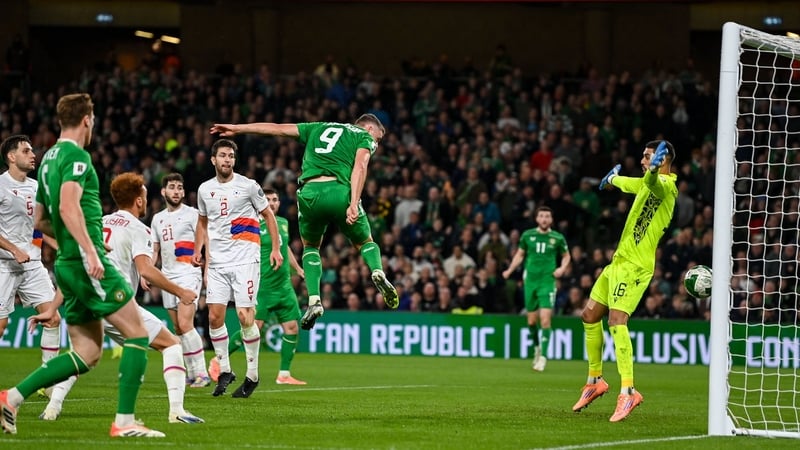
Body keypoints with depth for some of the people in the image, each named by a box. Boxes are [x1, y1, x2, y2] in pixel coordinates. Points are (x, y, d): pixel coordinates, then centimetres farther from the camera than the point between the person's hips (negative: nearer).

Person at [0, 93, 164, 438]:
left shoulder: (49, 159, 19)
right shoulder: (76, 156, -9)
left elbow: (39, 220, 26)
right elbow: (68, 207, -24)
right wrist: (90, 251, -29)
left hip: (68, 265, 9)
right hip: (86, 262, -9)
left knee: (87, 353, 11)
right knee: (137, 334, -4)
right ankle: (124, 422, -7)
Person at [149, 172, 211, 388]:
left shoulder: (192, 214, -2)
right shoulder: (157, 219, 16)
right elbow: (155, 250, 22)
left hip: (188, 274, -7)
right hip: (167, 277, 7)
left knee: (185, 324, -18)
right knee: (178, 329, 5)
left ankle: (202, 373, -16)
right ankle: (192, 373, 11)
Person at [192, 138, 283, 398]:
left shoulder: (247, 186, -2)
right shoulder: (205, 189, 10)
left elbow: (268, 215, 5)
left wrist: (276, 248, -2)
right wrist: (198, 249, 11)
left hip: (245, 260, -4)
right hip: (217, 262, 4)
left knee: (245, 318, -9)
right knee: (215, 317, -3)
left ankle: (252, 375, 3)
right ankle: (224, 371, 10)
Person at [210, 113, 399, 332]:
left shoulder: (318, 128, 30)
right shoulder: (365, 137, 17)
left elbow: (277, 128, 31)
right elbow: (359, 166, -3)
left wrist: (236, 128, 38)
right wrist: (353, 204, -14)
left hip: (309, 192, 3)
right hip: (340, 191, -2)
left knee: (311, 246, 26)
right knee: (365, 242, 21)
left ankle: (314, 300, 7)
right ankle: (377, 272, -10)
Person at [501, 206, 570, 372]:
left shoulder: (557, 238, 0)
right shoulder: (528, 235, 4)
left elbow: (566, 256, 14)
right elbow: (520, 254, 15)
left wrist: (562, 268, -5)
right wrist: (510, 270, 3)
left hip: (548, 282, -2)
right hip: (530, 281, 2)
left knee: (545, 319, -14)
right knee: (531, 320, 8)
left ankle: (543, 356, -10)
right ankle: (537, 348, 34)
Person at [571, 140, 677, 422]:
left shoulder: (666, 186, -15)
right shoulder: (650, 183, 14)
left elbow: (652, 181, -41)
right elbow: (631, 183, 38)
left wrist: (654, 169, -61)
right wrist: (614, 178, 56)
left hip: (635, 265, -10)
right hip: (619, 260, 10)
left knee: (616, 320, -24)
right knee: (590, 315, 15)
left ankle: (628, 392, -27)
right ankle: (595, 381, 29)